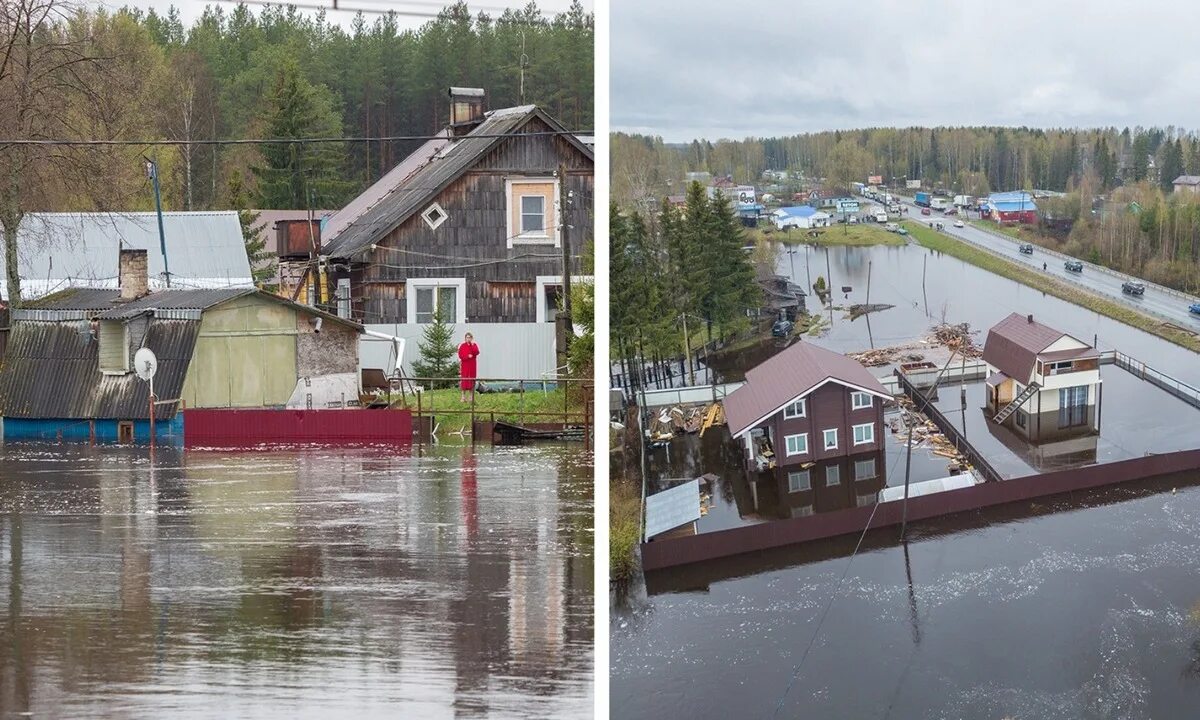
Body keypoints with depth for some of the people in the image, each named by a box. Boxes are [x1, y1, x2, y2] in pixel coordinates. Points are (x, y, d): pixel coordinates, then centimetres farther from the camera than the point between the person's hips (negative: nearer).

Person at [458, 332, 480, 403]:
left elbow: (477, 353, -10)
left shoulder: (474, 345, 7)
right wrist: (468, 356, -16)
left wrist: (472, 345, -15)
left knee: (472, 380, 1)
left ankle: (472, 397, 5)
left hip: (472, 365, 1)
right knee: (464, 380, -5)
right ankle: (463, 397, -2)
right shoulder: (462, 346, 4)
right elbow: (460, 356, -4)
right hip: (464, 365, -1)